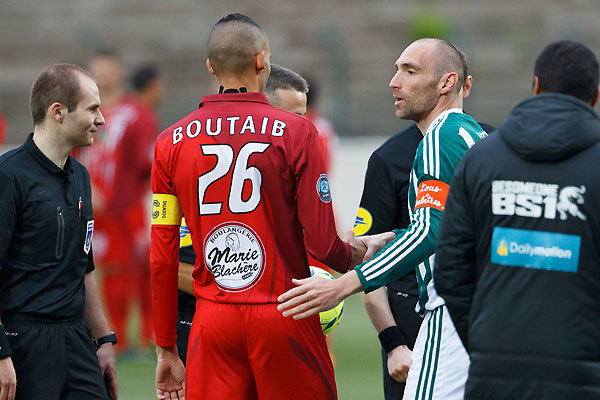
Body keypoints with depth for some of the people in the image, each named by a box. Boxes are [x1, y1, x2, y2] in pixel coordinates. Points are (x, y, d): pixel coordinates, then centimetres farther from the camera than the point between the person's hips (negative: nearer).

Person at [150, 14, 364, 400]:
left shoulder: (171, 141, 4)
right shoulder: (296, 131, -5)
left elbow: (162, 259, 5)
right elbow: (321, 241, -8)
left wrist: (166, 350, 12)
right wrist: (355, 255, 16)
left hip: (213, 320, 3)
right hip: (285, 315, -3)